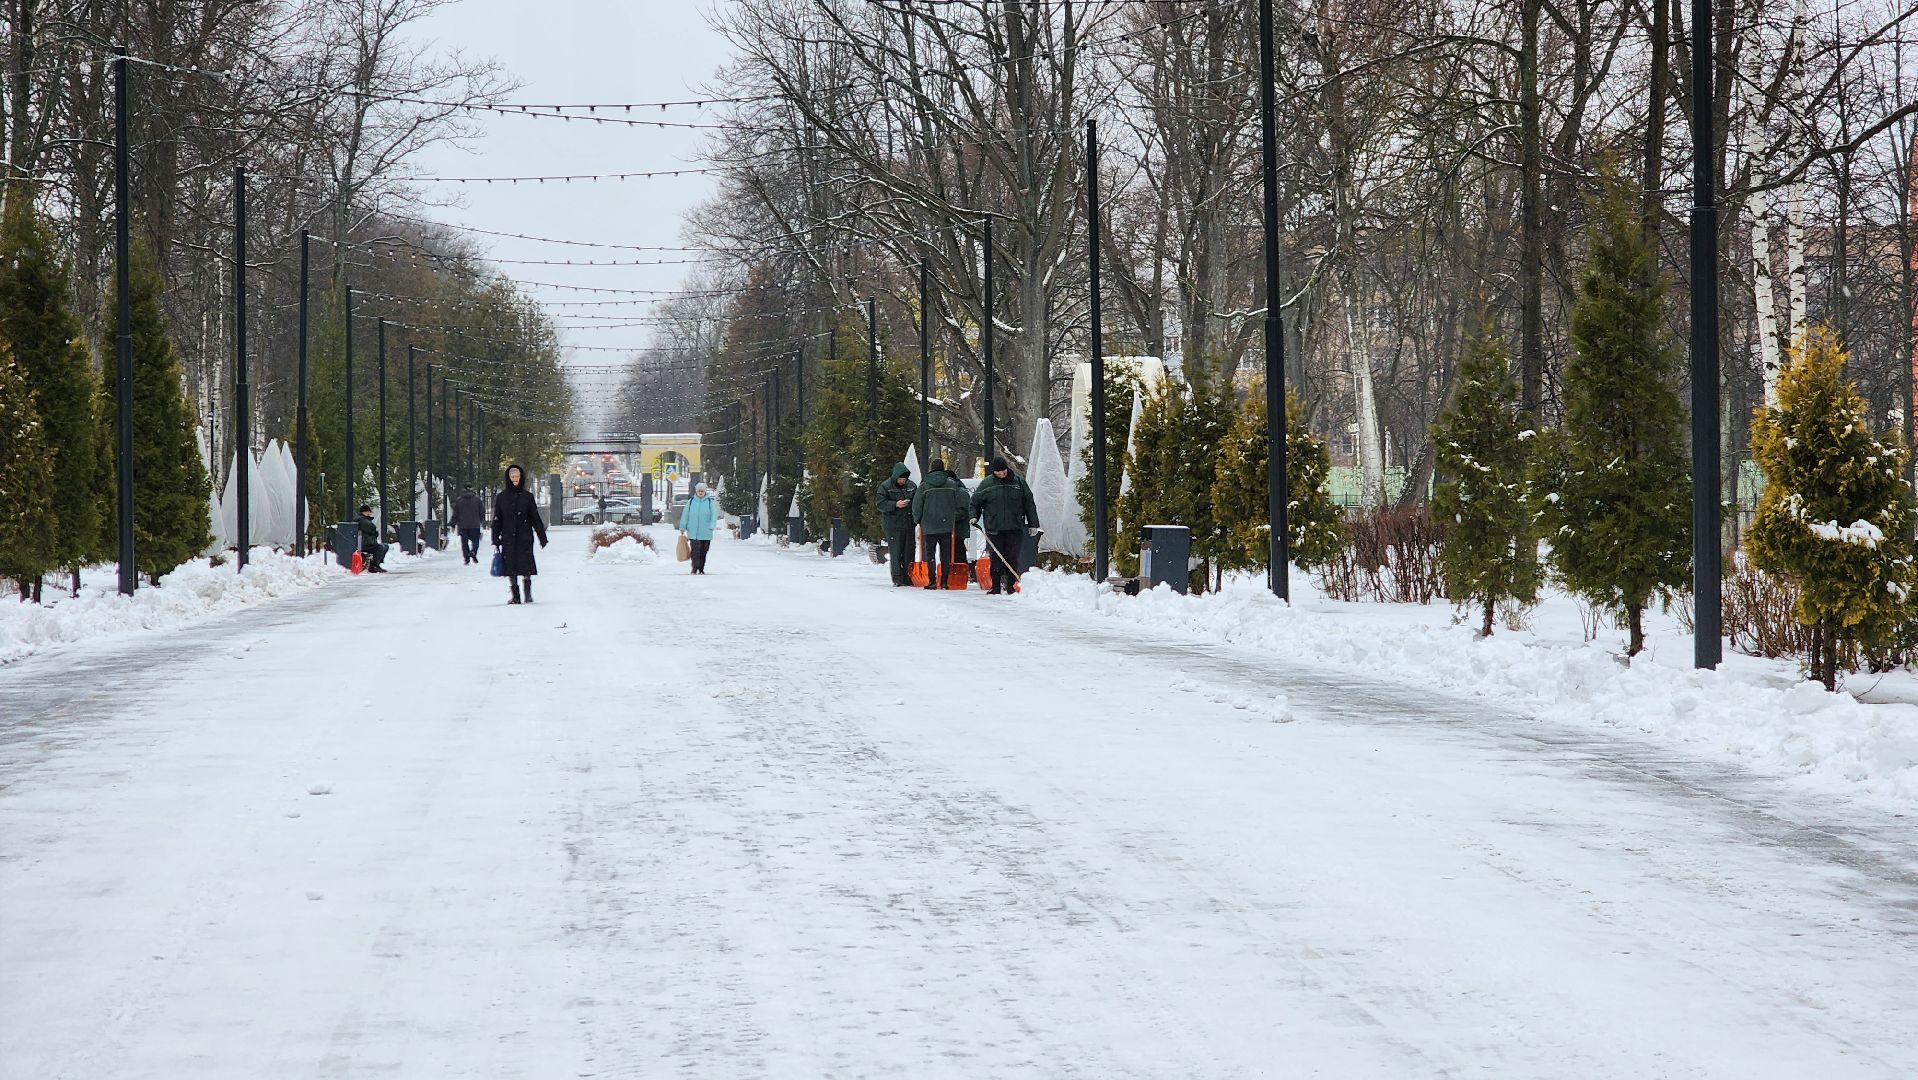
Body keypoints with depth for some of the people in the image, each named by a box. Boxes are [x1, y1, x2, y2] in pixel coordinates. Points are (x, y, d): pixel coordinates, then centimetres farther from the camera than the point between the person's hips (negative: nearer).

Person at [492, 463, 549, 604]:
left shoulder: (527, 496, 5)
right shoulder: (501, 497, 7)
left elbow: (535, 518, 8)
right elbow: (497, 520, 9)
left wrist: (542, 536, 6)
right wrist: (495, 540, 4)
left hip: (525, 538, -1)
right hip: (508, 538, 1)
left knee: (526, 568, -11)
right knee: (510, 568, 1)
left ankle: (528, 593, 1)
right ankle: (515, 596, 9)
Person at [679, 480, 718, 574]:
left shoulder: (710, 502, 3)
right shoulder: (691, 502, 5)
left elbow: (714, 515, -1)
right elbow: (685, 515, 9)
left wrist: (711, 526, -14)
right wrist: (682, 528, 8)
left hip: (705, 534, 0)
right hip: (693, 533, 0)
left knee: (703, 552, 7)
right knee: (695, 551, -11)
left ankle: (701, 569, 18)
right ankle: (695, 568, -4)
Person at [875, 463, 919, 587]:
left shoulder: (912, 486, 11)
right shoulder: (886, 487, -2)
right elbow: (880, 503, -6)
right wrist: (895, 505, -17)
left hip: (909, 524, 4)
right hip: (893, 524, -4)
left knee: (909, 553, 5)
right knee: (895, 553, -6)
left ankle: (908, 578, 12)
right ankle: (897, 579, -3)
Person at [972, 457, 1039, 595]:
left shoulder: (1019, 482, 6)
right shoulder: (986, 484, 4)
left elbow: (1029, 504, 11)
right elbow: (975, 502, 14)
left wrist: (1033, 525, 10)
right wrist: (974, 517, -2)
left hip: (1014, 528, 0)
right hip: (994, 529, 0)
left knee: (1012, 559, -1)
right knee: (996, 559, 0)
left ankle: (1011, 586, 4)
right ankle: (996, 587, 5)